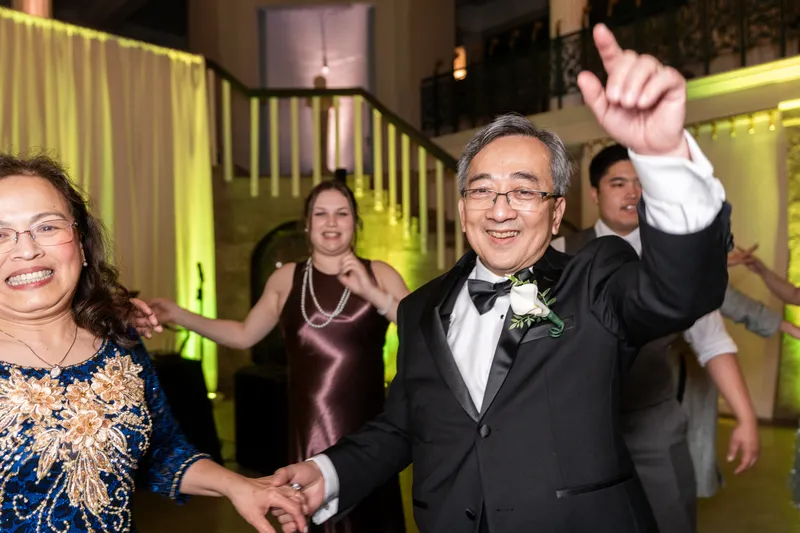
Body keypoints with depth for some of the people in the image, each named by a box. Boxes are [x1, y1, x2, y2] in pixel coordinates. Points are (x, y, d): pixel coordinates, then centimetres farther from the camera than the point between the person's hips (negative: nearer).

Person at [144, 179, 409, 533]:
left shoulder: (379, 274, 2)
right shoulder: (286, 279, 7)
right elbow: (243, 335, 17)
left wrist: (373, 294, -19)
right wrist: (178, 315, 12)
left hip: (366, 435, -1)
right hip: (308, 434, 1)